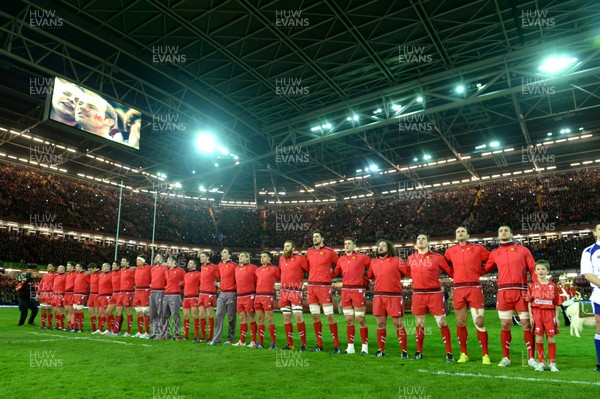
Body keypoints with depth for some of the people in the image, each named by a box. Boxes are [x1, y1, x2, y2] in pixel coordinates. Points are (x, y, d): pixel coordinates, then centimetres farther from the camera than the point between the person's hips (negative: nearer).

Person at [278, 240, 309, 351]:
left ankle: (303, 343, 0)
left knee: (298, 316, -12)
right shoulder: (281, 259, 13)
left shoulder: (300, 258, -6)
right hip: (283, 291, 6)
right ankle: (290, 344, 15)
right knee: (286, 318, 7)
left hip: (295, 291, -6)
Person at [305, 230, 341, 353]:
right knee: (315, 316, 8)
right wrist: (312, 276, 12)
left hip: (324, 286, -5)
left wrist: (331, 271, -1)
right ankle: (319, 344, 18)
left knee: (329, 316, -5)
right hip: (311, 286, 5)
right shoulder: (309, 252, 11)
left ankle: (336, 345, 3)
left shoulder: (329, 251, -3)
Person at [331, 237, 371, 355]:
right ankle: (350, 347, 18)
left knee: (360, 319, -1)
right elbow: (335, 273, 16)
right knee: (348, 320, 9)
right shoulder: (341, 259, 10)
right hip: (345, 291, 5)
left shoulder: (361, 257, -4)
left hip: (358, 290, -5)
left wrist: (367, 279, -2)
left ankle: (365, 347, 11)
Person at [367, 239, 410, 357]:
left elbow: (410, 273, -2)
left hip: (394, 296, -4)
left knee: (398, 324, 0)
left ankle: (404, 351, 11)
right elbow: (368, 276, 20)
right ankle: (381, 350, 21)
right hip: (378, 296, 4)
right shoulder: (373, 262, 12)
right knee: (380, 324, 10)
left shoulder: (397, 261, -2)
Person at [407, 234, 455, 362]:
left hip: (435, 293, -3)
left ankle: (449, 353, 8)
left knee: (442, 323, -2)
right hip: (417, 295, 3)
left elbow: (451, 272, 2)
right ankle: (419, 351, 23)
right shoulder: (411, 259, 6)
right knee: (419, 324, 11)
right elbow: (408, 272, 21)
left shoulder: (437, 257, -2)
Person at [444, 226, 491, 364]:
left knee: (479, 322, -4)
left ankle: (485, 355, 7)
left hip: (474, 288, -2)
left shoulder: (478, 249, 4)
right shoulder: (450, 251, 10)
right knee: (460, 323, 5)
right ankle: (464, 354, 16)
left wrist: (480, 271, 7)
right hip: (458, 289, 2)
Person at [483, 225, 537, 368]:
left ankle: (531, 358, 14)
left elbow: (533, 270, 5)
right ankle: (506, 358, 13)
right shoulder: (494, 253, 14)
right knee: (505, 325, 3)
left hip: (521, 291, -1)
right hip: (503, 292, 1)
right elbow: (484, 269, 16)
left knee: (527, 324, 2)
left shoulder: (523, 250, 10)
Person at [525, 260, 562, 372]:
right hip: (537, 313, 0)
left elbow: (557, 303, 5)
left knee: (551, 339, 3)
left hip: (549, 313, 0)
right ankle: (541, 362, 14)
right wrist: (531, 316, -3)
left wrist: (556, 317, 0)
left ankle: (552, 363, 17)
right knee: (539, 339, 3)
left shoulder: (552, 286, 3)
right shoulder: (532, 286, 4)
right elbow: (529, 302, 4)